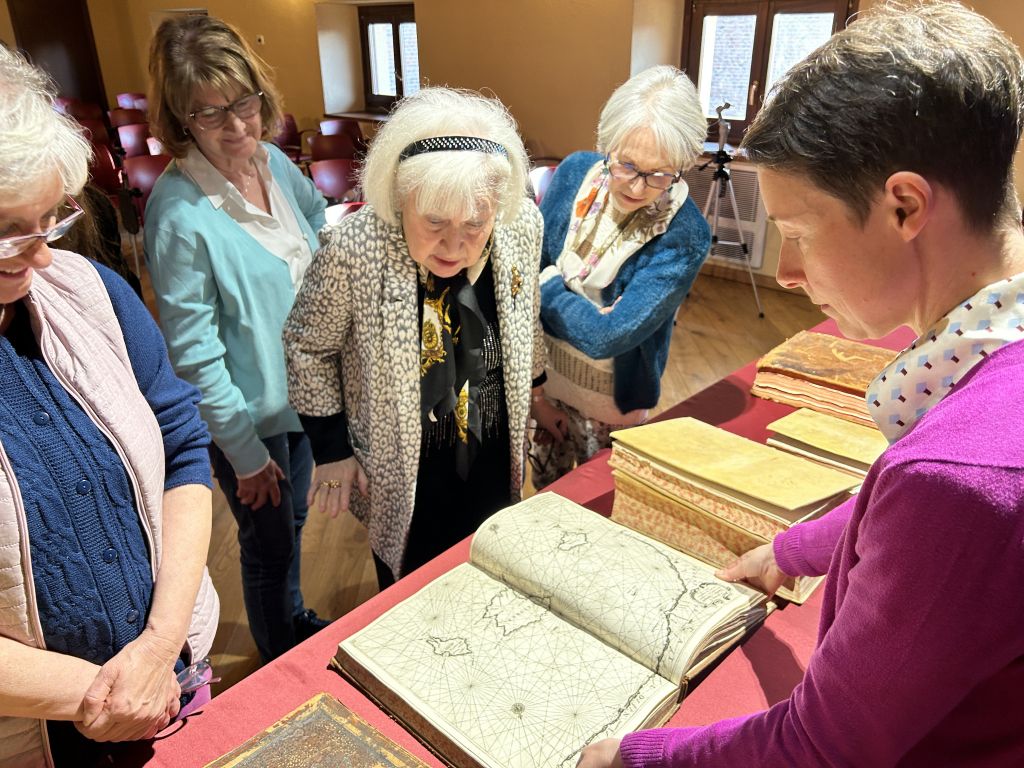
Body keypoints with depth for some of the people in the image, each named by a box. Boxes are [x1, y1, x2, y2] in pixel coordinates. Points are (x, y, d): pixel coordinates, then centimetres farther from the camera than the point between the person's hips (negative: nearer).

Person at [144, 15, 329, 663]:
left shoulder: (273, 162, -5)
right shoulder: (179, 213, -25)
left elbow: (322, 236, 12)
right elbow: (195, 355, -21)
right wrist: (245, 452, -15)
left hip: (302, 387, 6)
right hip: (248, 412, -6)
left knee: (294, 519, 27)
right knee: (268, 545, 16)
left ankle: (299, 623, 54)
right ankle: (281, 665, 44)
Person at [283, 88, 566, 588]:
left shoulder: (523, 227, -17)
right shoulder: (352, 250, -28)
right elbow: (308, 347, -11)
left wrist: (535, 393, 14)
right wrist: (331, 449, -7)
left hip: (494, 459, 4)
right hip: (402, 471, -3)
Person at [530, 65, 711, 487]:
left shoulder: (684, 236, -26)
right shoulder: (576, 172, -12)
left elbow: (607, 336, -30)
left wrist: (544, 286, -18)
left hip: (609, 404, -4)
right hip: (543, 378, 4)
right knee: (543, 498, 24)